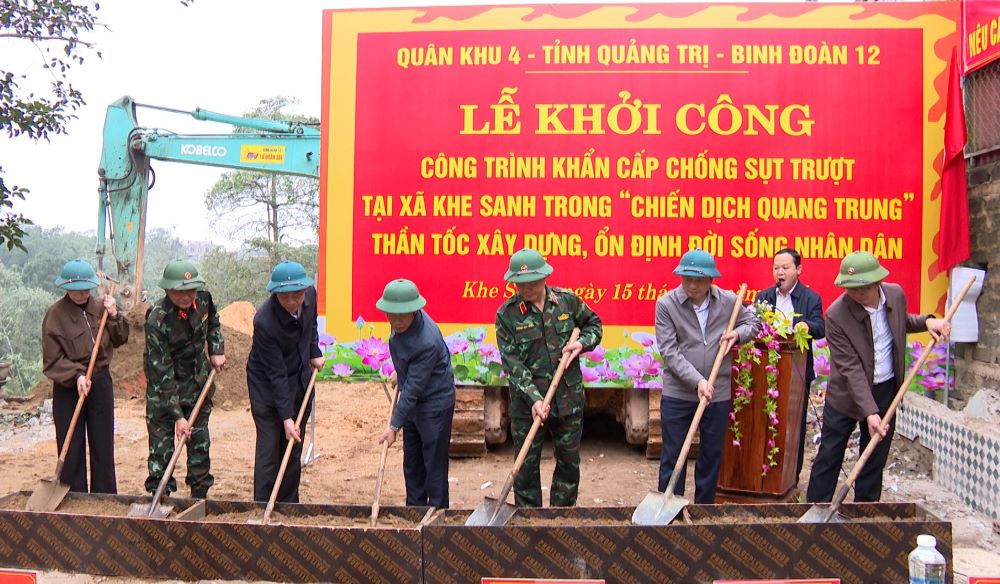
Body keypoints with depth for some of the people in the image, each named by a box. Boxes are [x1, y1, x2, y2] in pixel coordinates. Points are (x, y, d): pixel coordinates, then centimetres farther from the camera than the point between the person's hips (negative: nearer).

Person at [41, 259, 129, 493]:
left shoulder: (101, 307, 1)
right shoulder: (55, 315, -9)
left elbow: (120, 339, 8)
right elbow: (52, 361, -10)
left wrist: (114, 316, -8)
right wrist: (76, 375, -23)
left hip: (101, 383, 3)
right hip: (67, 388, -3)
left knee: (103, 446, 10)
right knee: (71, 448, 2)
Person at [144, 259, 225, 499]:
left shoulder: (203, 299, -14)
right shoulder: (157, 320, -28)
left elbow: (213, 321, 14)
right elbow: (162, 373, -26)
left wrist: (217, 350, 1)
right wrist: (177, 415, -27)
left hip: (198, 379, 5)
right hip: (164, 384, -5)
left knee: (200, 440, 9)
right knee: (161, 442, -2)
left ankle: (200, 494, 20)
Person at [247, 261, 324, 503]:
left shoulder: (310, 294, -14)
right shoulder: (264, 321, -31)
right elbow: (276, 374, -27)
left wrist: (314, 352, 9)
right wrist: (286, 417, -26)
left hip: (300, 383, 6)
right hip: (268, 386, -6)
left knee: (294, 448, 11)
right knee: (269, 448, -6)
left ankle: (289, 507, 20)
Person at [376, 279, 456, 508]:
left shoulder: (427, 342, -33)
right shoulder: (401, 324, -9)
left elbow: (414, 388, -27)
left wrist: (394, 425, -21)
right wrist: (399, 372, 26)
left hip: (435, 403, -9)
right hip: (413, 401, 9)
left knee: (434, 464, 1)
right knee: (412, 462, 18)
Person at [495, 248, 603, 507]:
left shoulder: (567, 300, -2)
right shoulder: (507, 314, -9)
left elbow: (594, 324, 16)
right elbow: (512, 362, -14)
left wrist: (582, 342, -6)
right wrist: (534, 398, -23)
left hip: (569, 398, 2)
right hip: (527, 402, -2)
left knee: (569, 463, 14)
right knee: (527, 465, 8)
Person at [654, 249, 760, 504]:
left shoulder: (729, 301, -2)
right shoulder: (666, 304, -10)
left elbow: (753, 323, 16)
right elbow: (669, 352, -13)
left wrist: (738, 333, -7)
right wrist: (697, 380, -23)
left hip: (718, 394, 3)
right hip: (677, 394, -2)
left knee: (712, 457, 14)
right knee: (672, 457, 5)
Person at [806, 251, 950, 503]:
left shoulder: (896, 294, -8)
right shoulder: (836, 315, -24)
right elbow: (850, 368, -25)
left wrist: (926, 321, -5)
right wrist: (869, 412, -30)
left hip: (886, 390, 4)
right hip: (847, 394, -4)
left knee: (875, 458, 13)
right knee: (828, 458, 4)